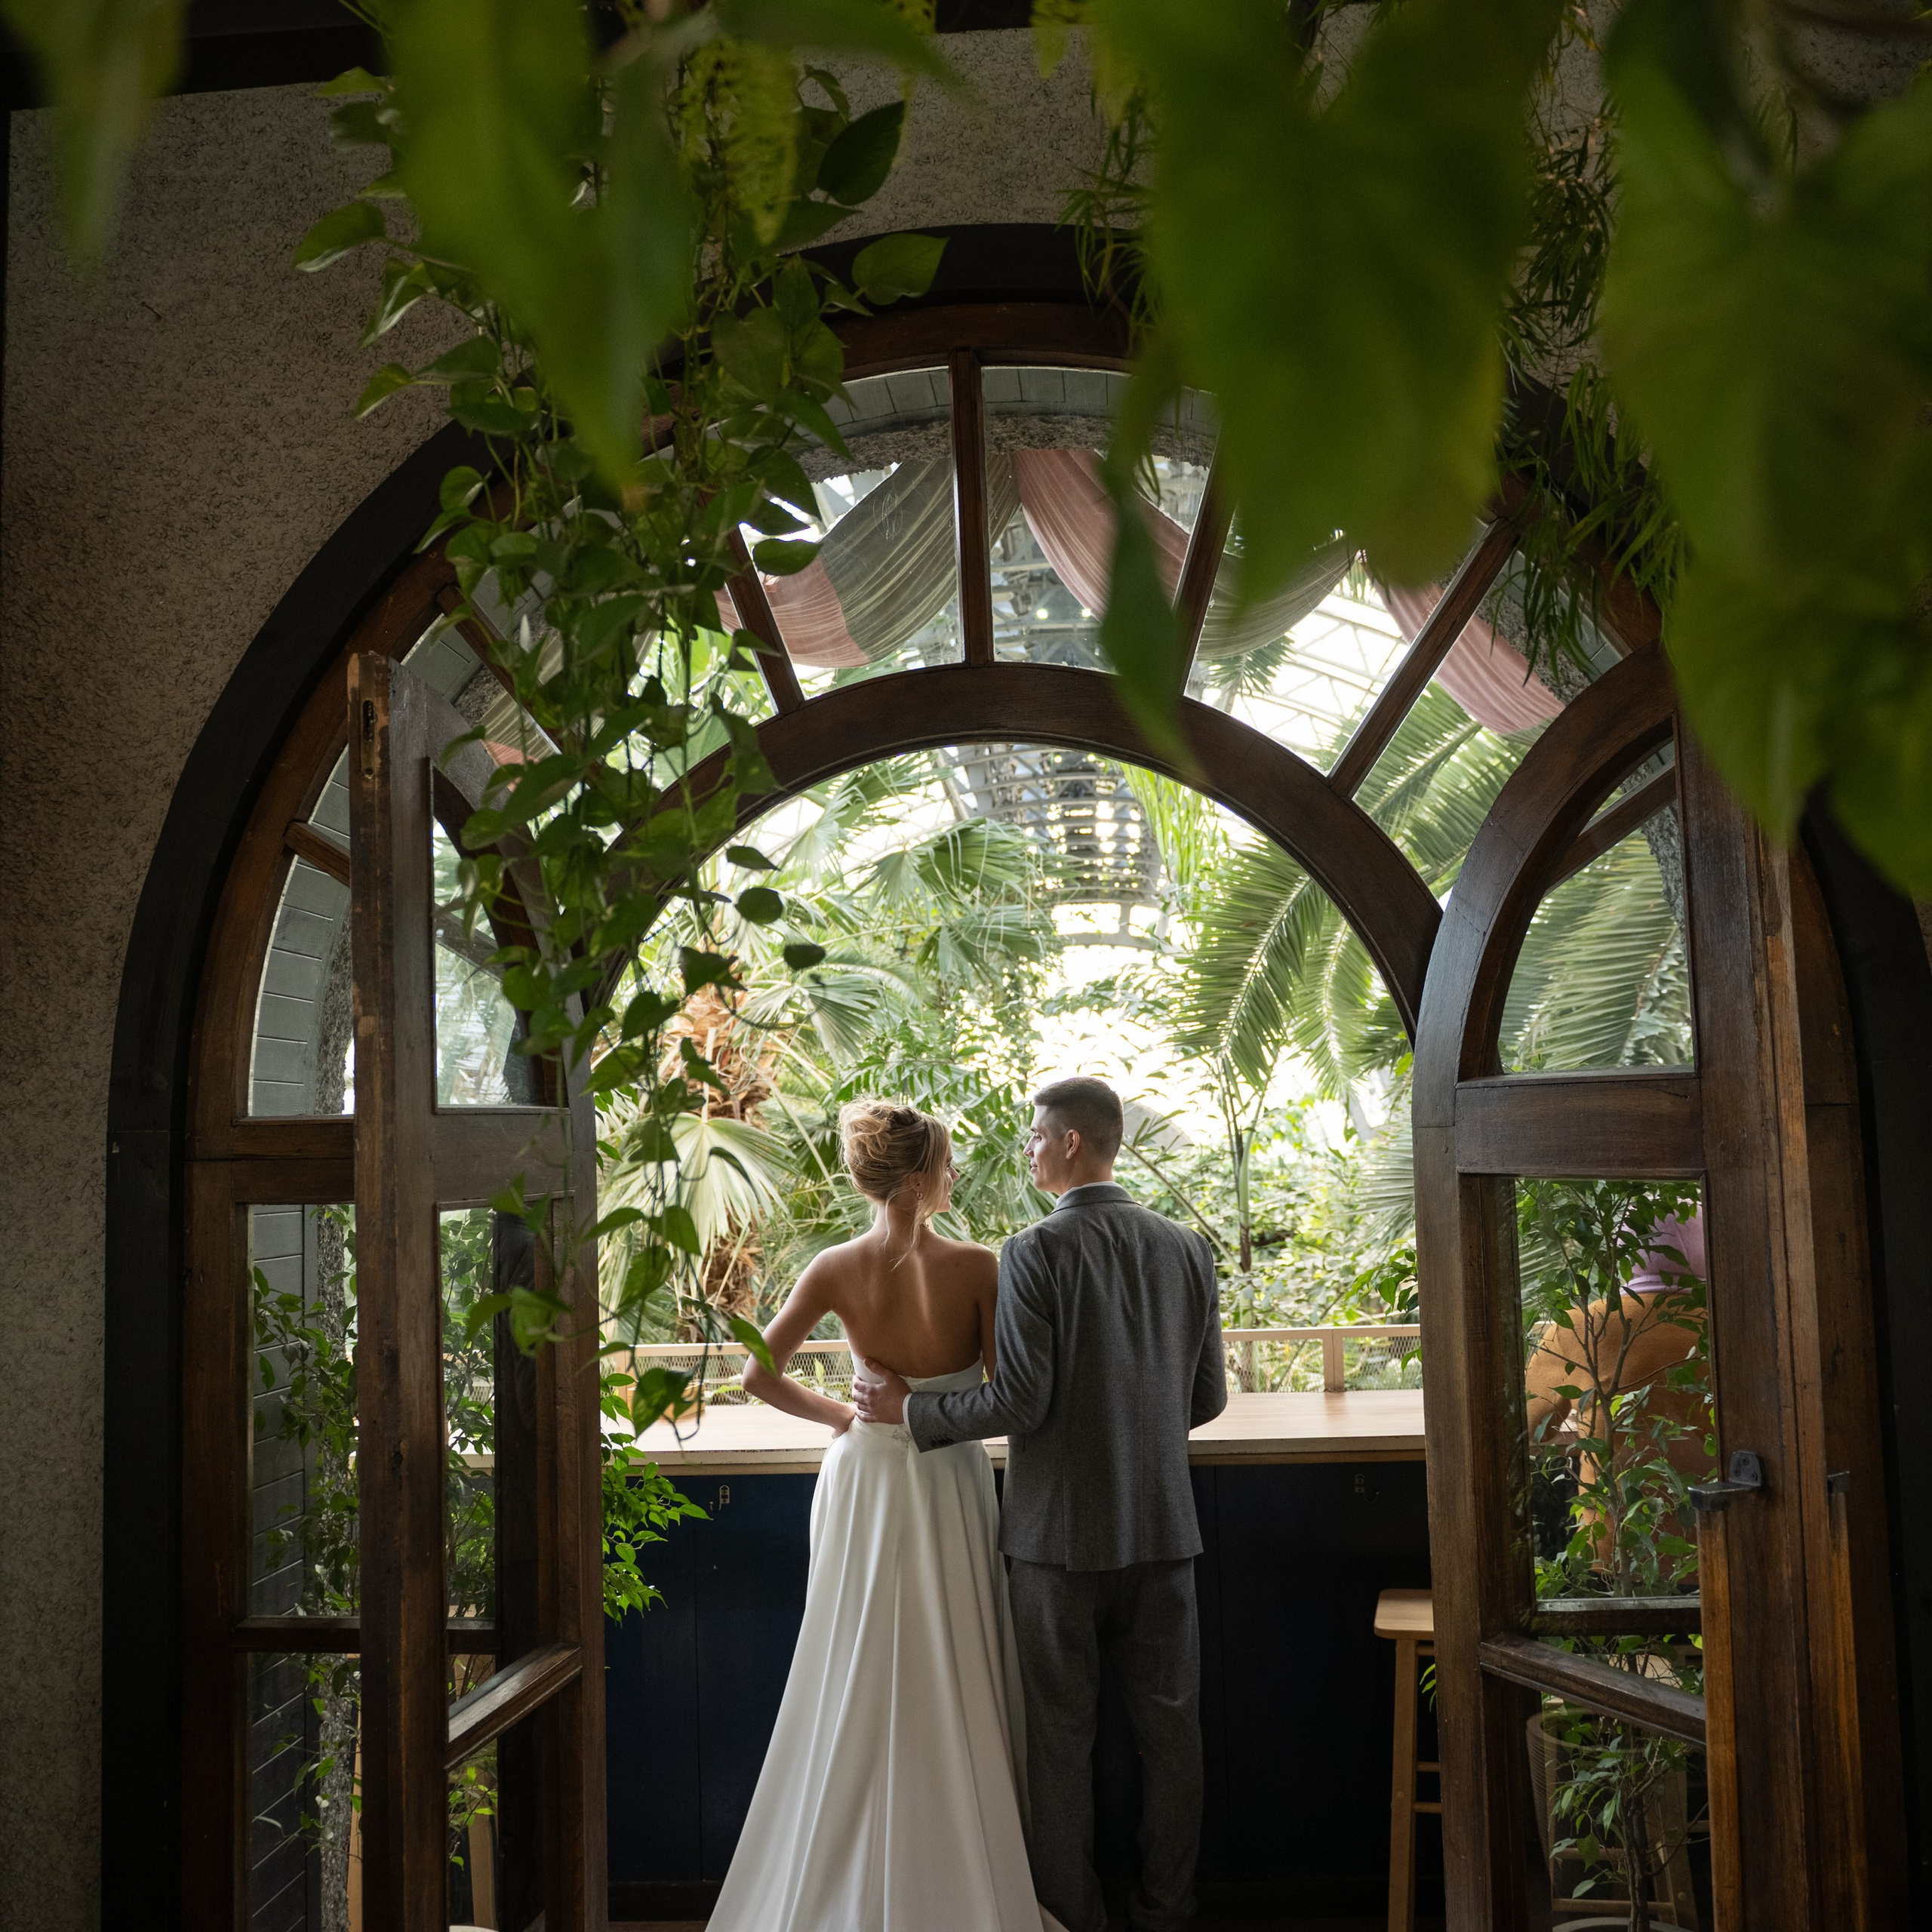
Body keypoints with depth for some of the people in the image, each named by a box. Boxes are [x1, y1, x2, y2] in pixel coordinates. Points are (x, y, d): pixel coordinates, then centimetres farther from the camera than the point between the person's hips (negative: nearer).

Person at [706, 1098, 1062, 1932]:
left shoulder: (835, 1269, -8)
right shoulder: (976, 1268, -14)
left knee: (861, 1688, 13)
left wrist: (837, 1415, 7)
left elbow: (758, 1374, -6)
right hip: (950, 1486, -2)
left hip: (865, 1480, 2)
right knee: (953, 1696, 10)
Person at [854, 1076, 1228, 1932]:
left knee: (1060, 1733, 9)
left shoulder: (1036, 1251, -13)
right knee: (1169, 1727, 13)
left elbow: (1020, 1401, -17)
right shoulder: (1187, 1249, 3)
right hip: (1161, 1527, 4)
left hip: (1058, 1531, -4)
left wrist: (908, 1409, -5)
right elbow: (1207, 1397, 7)